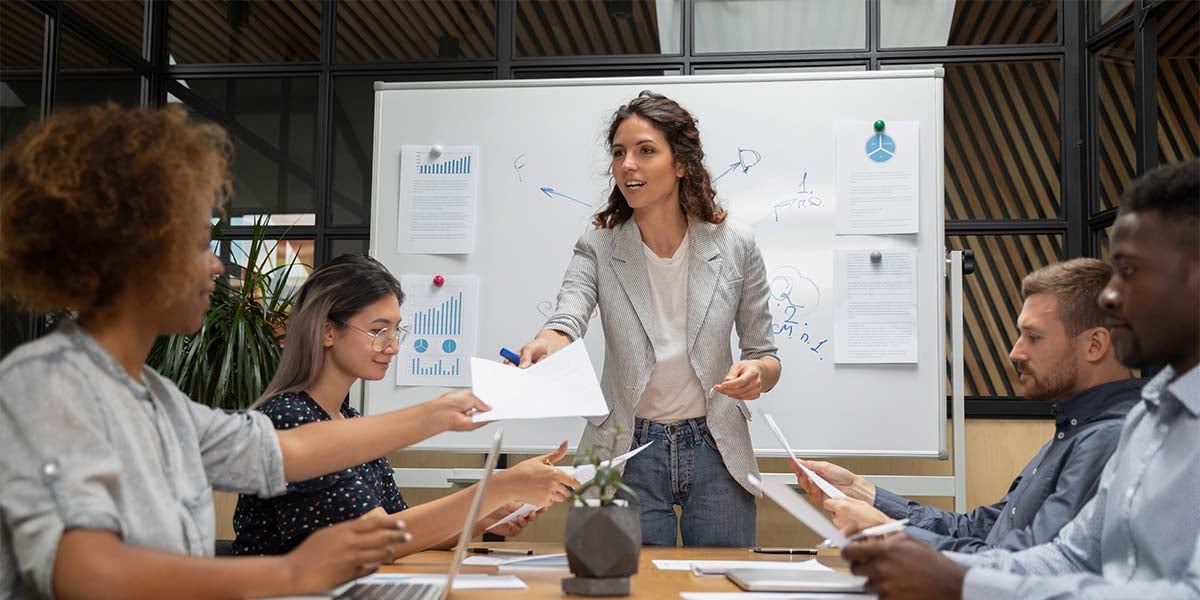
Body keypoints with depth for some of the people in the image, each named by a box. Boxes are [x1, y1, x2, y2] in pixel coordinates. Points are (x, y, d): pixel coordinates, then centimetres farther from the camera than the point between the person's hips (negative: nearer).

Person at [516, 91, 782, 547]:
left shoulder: (734, 246, -5)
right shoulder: (598, 247, -6)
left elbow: (767, 358, 2)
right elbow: (567, 321, -24)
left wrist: (756, 372, -22)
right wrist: (545, 347, -47)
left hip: (715, 454, 1)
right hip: (629, 456, 0)